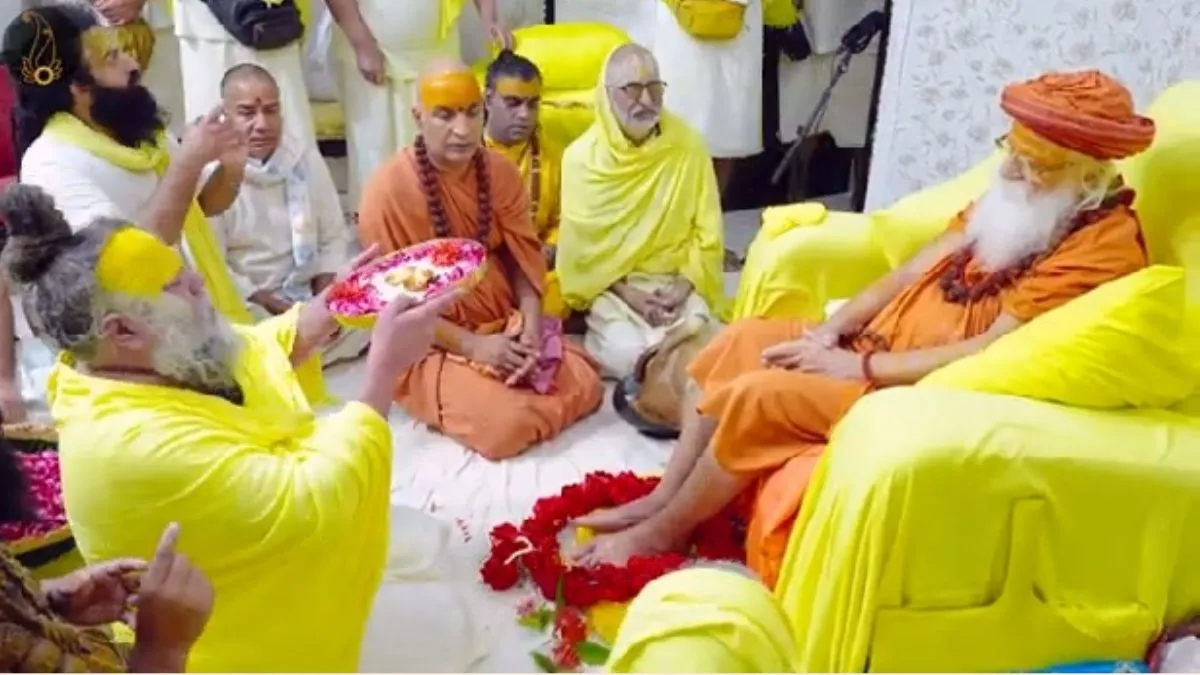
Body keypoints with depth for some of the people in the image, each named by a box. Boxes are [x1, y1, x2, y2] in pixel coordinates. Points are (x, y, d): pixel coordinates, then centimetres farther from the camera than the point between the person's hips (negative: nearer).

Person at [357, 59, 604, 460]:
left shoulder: (501, 173, 2)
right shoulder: (389, 189, -17)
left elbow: (523, 257, 4)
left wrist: (531, 326, -15)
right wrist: (472, 345, -22)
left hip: (506, 328, 5)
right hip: (431, 347, -5)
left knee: (585, 387, -12)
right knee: (506, 423, -25)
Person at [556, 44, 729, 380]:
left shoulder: (688, 145, -3)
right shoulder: (581, 157, -7)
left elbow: (708, 234, 2)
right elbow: (579, 250, -5)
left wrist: (686, 285, -12)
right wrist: (627, 294, -15)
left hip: (676, 282, 2)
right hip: (609, 287, -1)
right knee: (630, 354, -26)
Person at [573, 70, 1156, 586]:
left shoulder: (1105, 244, -19)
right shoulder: (1016, 201, 9)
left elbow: (992, 352, -25)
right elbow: (918, 268, 9)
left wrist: (859, 368, -21)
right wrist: (832, 330, -4)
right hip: (874, 347, 9)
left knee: (758, 394, -20)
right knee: (743, 340, 0)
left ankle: (665, 530, 2)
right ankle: (663, 497, 9)